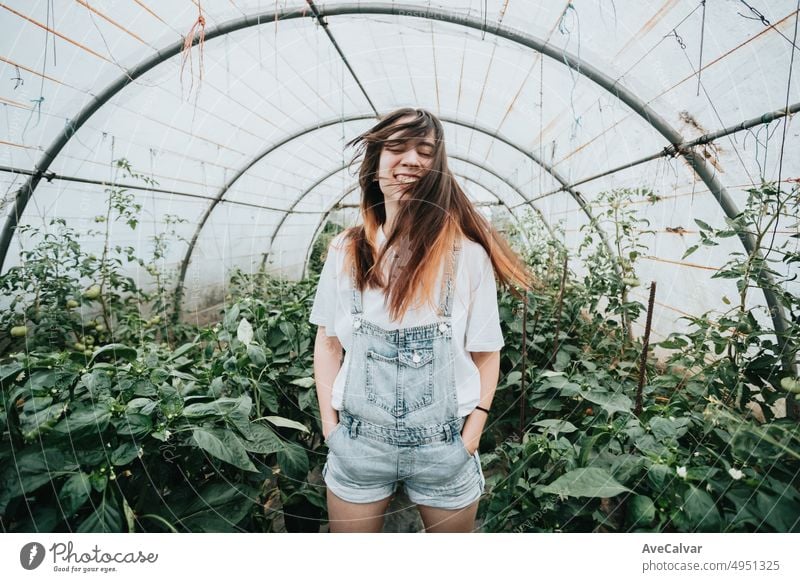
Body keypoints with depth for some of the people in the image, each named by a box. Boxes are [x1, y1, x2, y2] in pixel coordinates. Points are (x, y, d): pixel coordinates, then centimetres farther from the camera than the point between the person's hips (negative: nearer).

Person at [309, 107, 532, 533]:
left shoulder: (468, 255, -8)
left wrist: (468, 442, -7)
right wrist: (330, 428, 1)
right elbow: (328, 343, 5)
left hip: (443, 446, -1)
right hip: (357, 443, 2)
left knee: (451, 529, 19)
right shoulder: (345, 251, -2)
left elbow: (486, 354, -3)